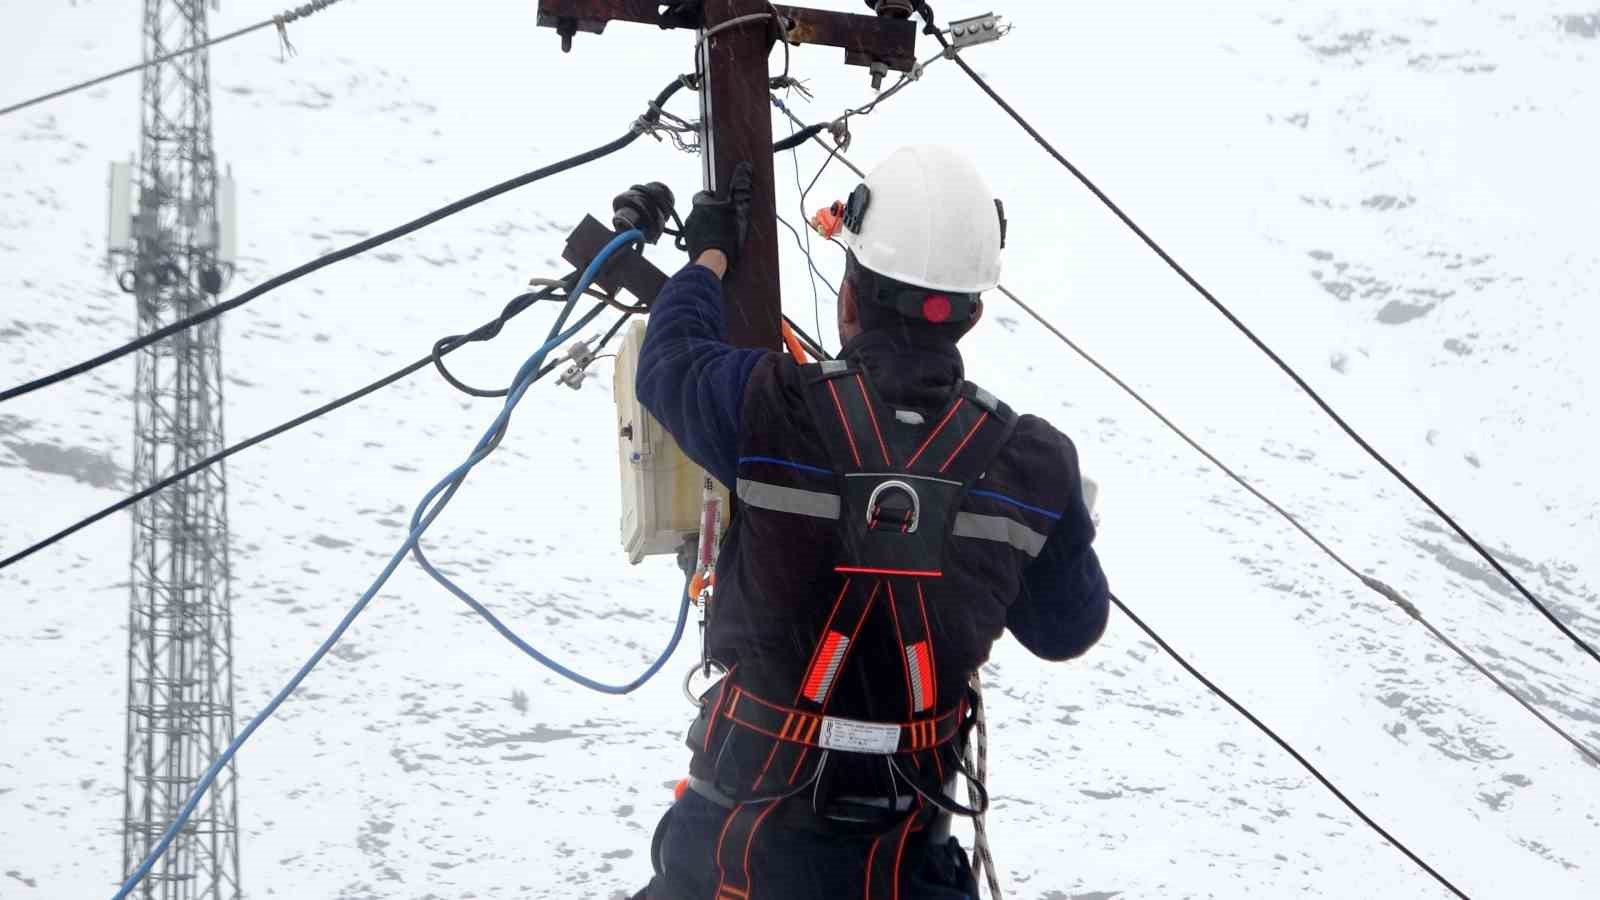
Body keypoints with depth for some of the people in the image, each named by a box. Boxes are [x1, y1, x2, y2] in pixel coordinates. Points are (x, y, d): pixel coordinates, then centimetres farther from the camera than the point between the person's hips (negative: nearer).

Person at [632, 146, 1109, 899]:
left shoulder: (769, 411, -19)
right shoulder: (1032, 466, -13)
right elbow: (1067, 630, 3)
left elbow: (669, 361, 4)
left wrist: (710, 257, 23)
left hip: (746, 821, -1)